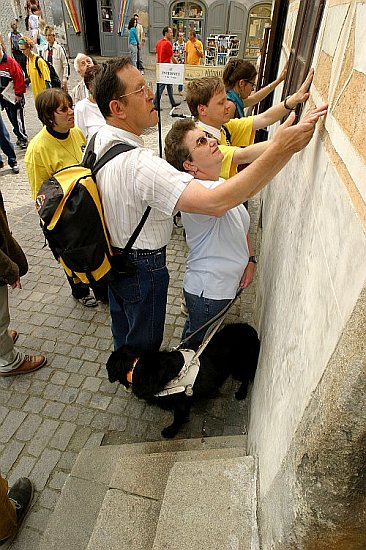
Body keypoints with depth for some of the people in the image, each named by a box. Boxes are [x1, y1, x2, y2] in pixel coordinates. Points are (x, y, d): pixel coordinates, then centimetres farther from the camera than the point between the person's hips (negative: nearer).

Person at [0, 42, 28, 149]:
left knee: (17, 119, -4)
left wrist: (19, 93, -13)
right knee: (12, 118, 11)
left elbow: (19, 78, -14)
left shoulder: (10, 62, -13)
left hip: (14, 97, -7)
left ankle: (23, 138, 9)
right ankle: (20, 136, 23)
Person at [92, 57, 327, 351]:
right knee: (143, 342, 21)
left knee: (122, 326, 34)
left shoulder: (98, 139, -7)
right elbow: (215, 202, -46)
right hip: (142, 268, -9)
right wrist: (280, 150, -43)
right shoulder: (139, 163, -38)